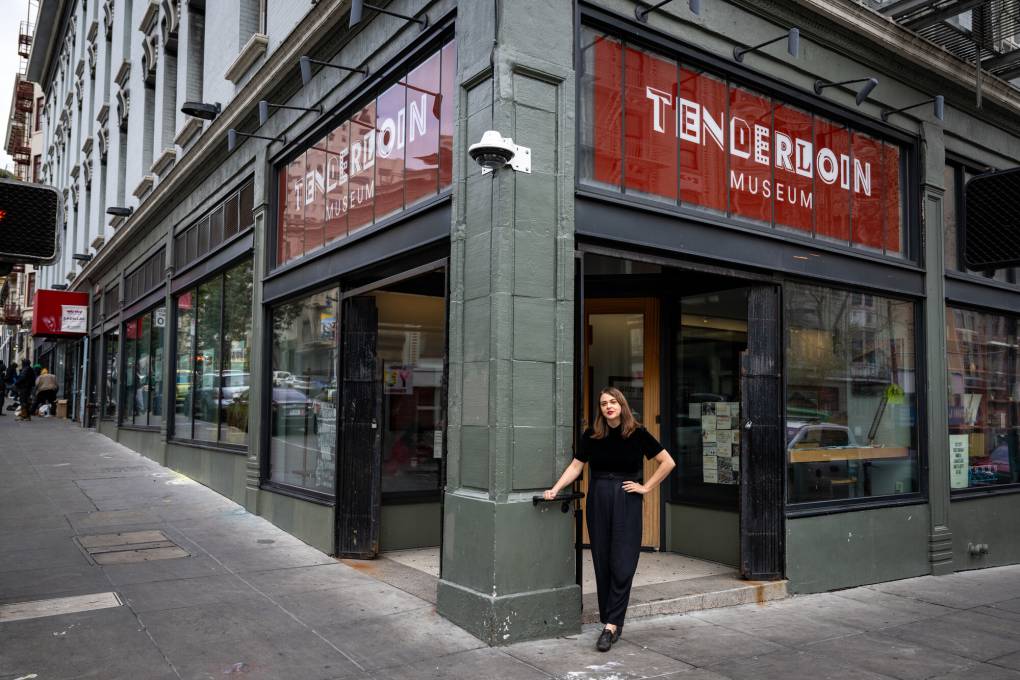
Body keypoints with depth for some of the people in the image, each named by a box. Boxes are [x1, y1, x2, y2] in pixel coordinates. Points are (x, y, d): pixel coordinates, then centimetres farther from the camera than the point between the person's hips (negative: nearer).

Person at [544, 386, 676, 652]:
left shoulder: (637, 434, -4)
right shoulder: (592, 435, 2)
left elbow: (668, 462, 0)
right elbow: (576, 466, 5)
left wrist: (646, 487, -3)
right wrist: (555, 489, -6)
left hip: (626, 502, -2)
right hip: (598, 500, 3)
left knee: (622, 565, -5)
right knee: (602, 563, 7)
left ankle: (612, 625, 0)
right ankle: (611, 621, 19)